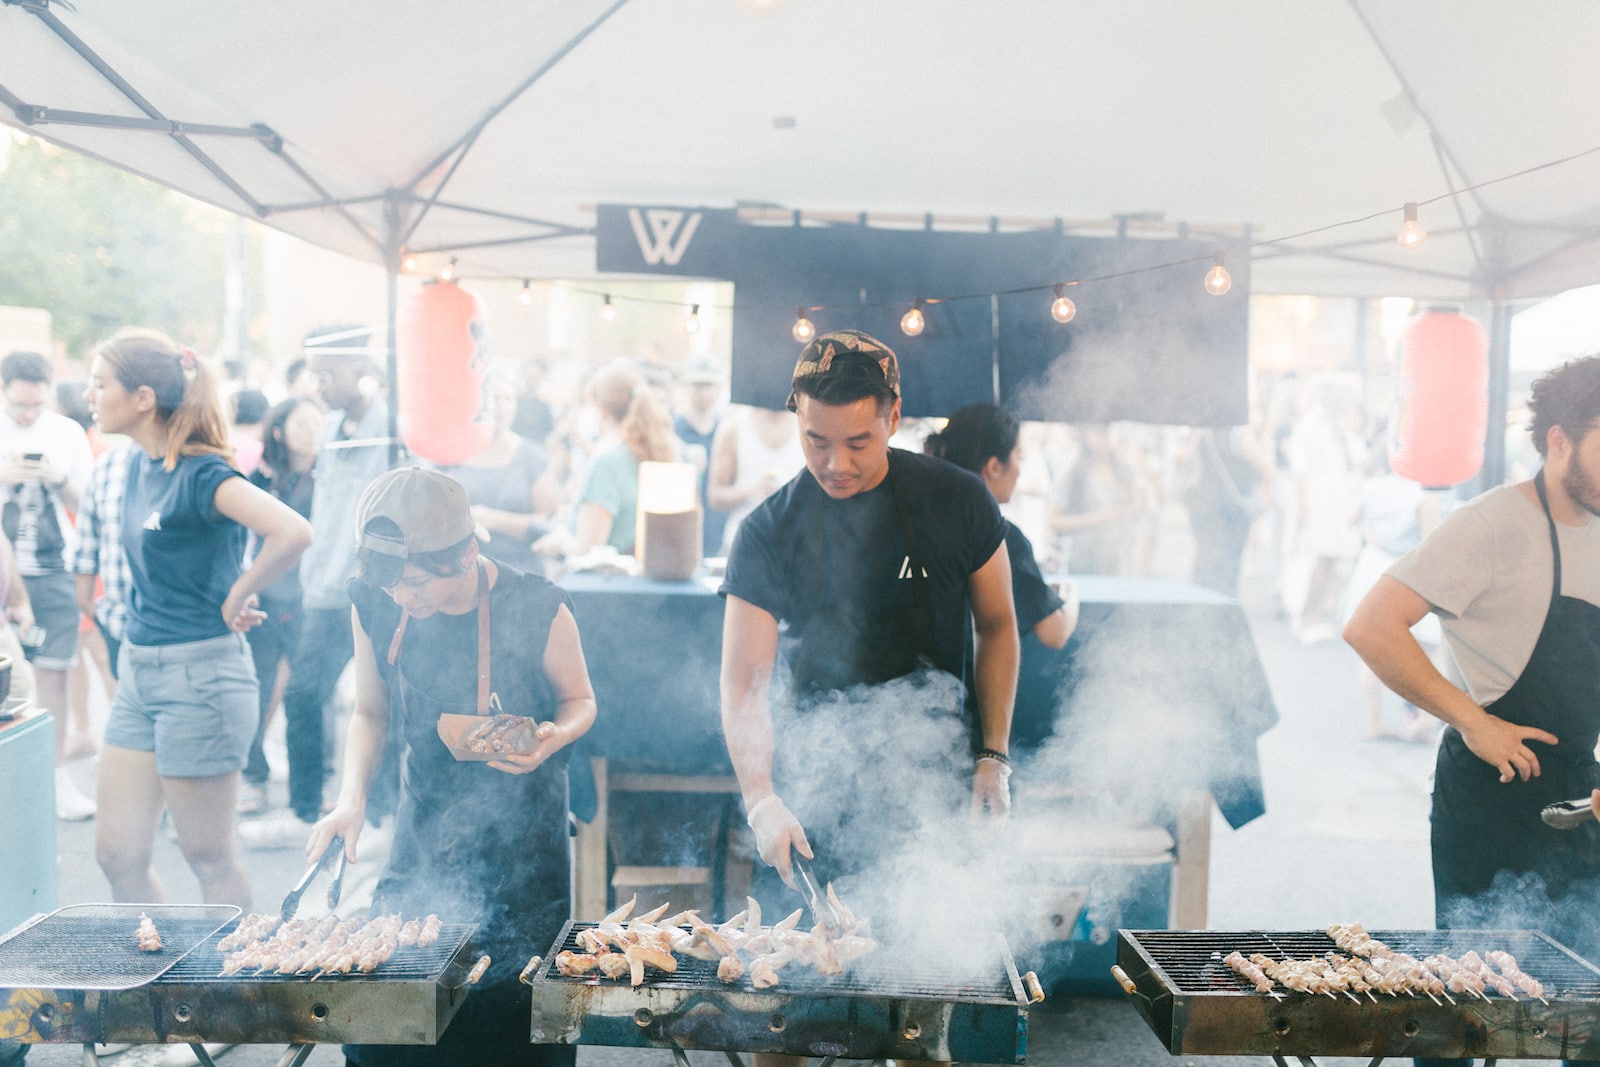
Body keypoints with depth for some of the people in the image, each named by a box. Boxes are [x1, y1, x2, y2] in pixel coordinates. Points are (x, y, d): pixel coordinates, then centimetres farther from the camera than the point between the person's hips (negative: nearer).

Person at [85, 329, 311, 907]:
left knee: (208, 856, 5)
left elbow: (293, 532, -33)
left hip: (198, 675, -8)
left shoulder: (202, 474, -17)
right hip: (138, 670, 8)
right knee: (117, 855, 12)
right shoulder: (140, 465, 8)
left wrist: (236, 598, -20)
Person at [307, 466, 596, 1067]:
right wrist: (352, 797, -9)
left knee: (516, 1004, 1)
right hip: (425, 827, 3)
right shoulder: (374, 605, -8)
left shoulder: (536, 610, -19)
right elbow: (370, 713, 6)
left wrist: (550, 740, -23)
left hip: (522, 833, -3)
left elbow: (579, 701, -2)